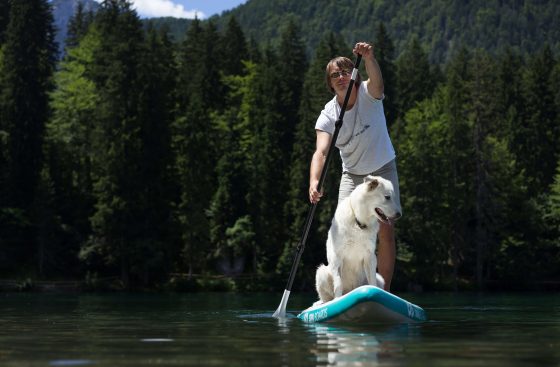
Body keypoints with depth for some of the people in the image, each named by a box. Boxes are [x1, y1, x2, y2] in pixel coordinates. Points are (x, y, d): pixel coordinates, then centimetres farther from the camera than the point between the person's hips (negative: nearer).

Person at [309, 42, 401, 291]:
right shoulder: (328, 115, -12)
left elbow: (376, 80, -40)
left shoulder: (369, 94, -15)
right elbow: (321, 151, -25)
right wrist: (314, 181, -44)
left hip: (383, 170, -2)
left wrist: (368, 58, -62)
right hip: (351, 174, 2)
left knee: (385, 231, -6)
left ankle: (384, 292, 1)